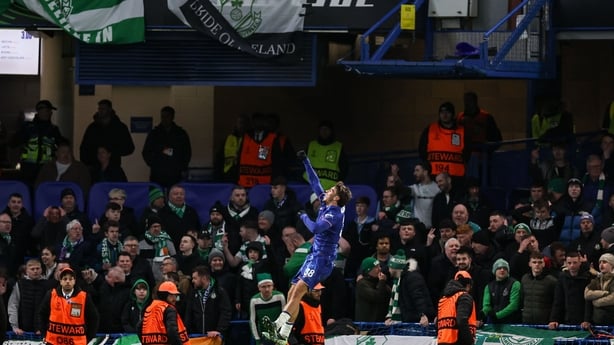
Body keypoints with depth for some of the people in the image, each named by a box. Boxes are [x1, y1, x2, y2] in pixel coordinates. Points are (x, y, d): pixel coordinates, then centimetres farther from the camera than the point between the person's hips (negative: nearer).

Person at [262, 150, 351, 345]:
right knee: (292, 294, 4)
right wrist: (305, 162, 26)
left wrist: (304, 217, -9)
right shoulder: (326, 205, 12)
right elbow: (315, 183, 24)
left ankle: (278, 325, -39)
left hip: (322, 258, -10)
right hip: (314, 256, 10)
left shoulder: (335, 214, -14)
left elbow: (316, 228, -28)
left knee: (299, 290, -25)